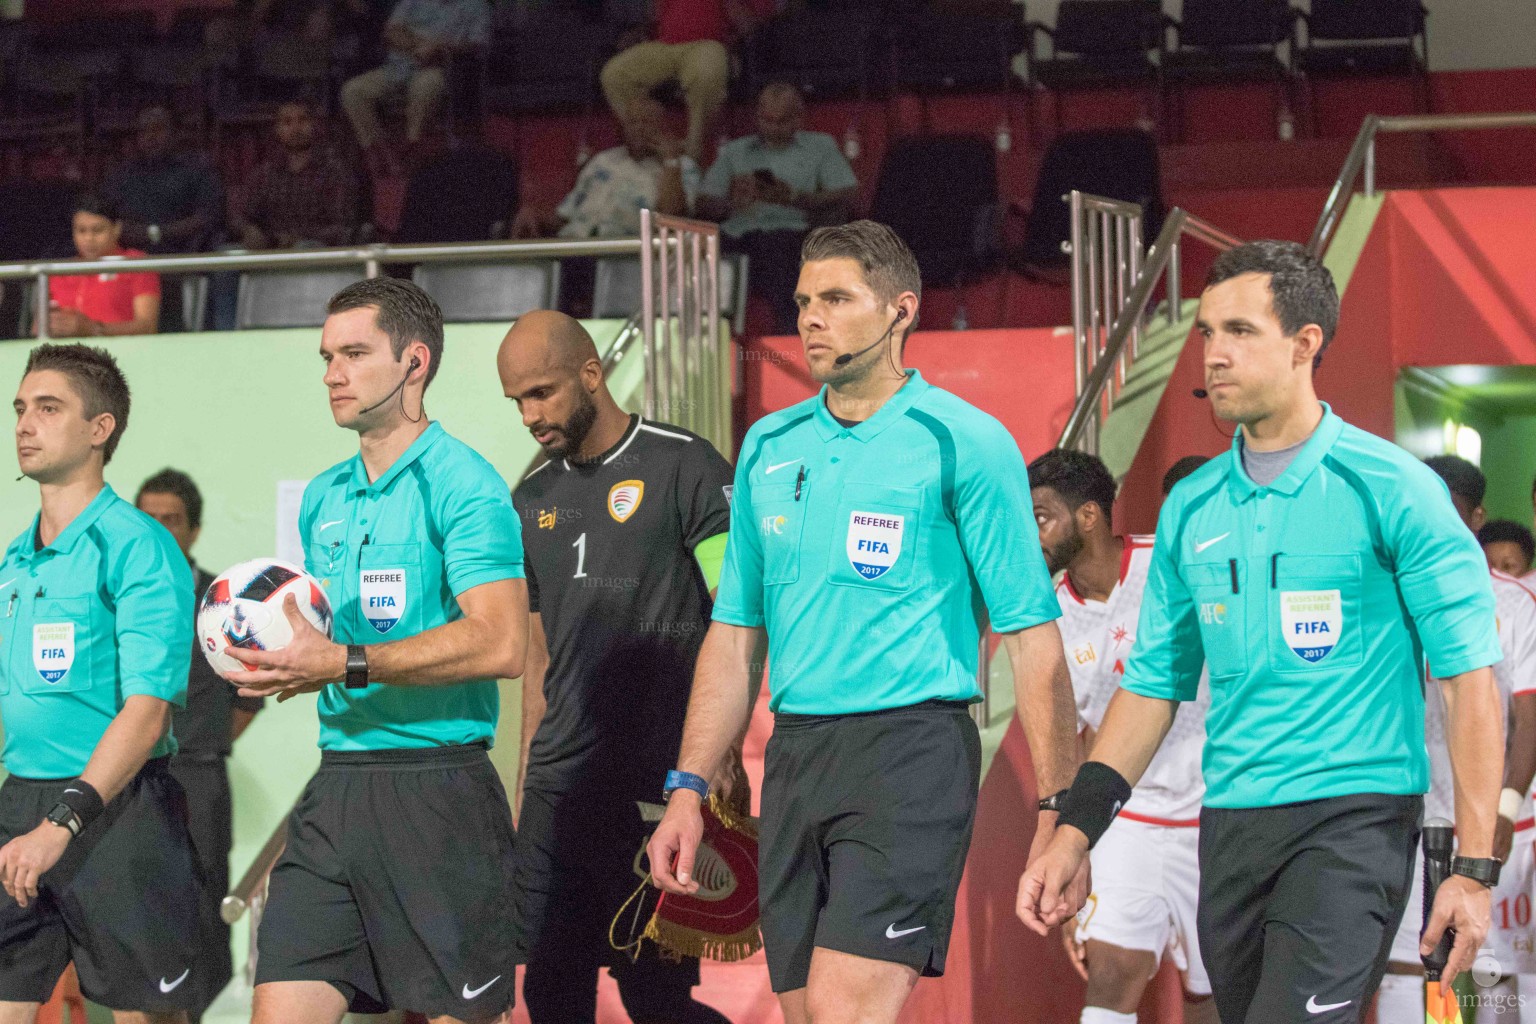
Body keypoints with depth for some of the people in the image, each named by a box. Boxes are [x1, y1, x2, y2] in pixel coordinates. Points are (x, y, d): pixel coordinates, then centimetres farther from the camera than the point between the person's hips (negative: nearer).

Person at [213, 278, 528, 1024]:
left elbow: (500, 646, -20)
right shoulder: (323, 499, 17)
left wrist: (342, 664, -20)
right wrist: (282, 664, 4)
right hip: (336, 788, 7)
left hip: (437, 792, -7)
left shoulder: (460, 483, -8)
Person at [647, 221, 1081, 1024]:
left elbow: (1031, 633, -6)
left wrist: (1058, 813, -11)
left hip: (911, 753, -6)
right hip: (794, 760, 6)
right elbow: (735, 634, 18)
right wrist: (688, 789, 11)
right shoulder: (769, 447, 13)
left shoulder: (964, 443, -4)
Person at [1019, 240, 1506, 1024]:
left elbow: (1469, 678, -6)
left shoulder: (1391, 488, -5)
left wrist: (1473, 870, -12)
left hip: (1352, 816, -6)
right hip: (1230, 823, 6)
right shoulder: (1190, 509, 11)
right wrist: (1074, 834, 9)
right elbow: (1153, 684, 18)